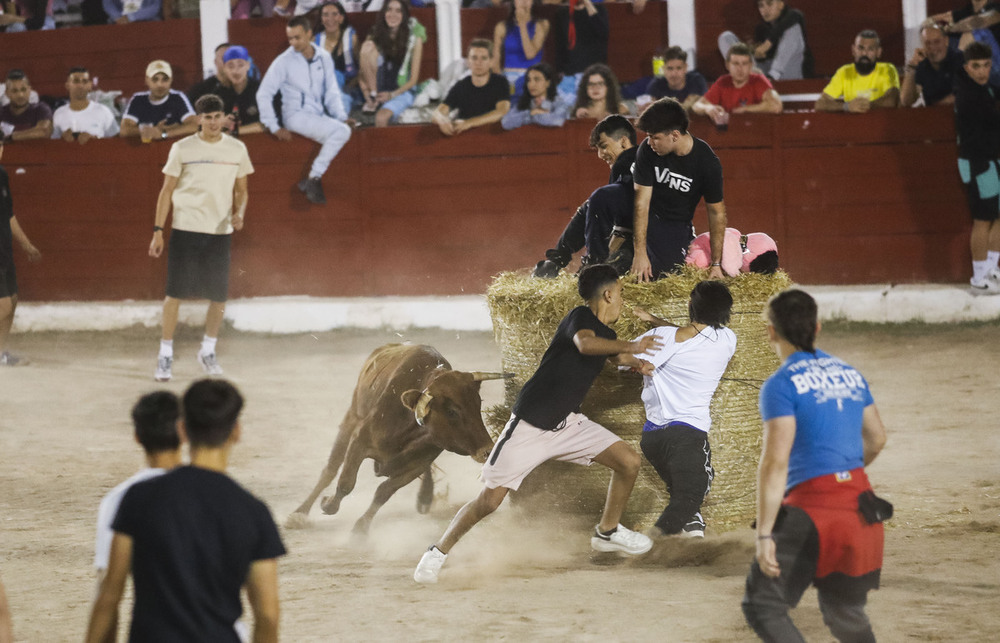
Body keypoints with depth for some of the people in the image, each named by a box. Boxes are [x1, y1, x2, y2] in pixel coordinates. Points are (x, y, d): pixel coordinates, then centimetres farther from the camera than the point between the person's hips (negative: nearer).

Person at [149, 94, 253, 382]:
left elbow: (240, 190, 14)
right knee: (175, 293, -4)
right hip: (185, 229, -2)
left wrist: (239, 213, -8)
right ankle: (165, 354, 4)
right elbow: (167, 190, 3)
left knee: (219, 295, 3)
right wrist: (158, 231, -2)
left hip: (220, 231, 2)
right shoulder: (182, 149, -1)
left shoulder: (236, 150, 5)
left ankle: (208, 351, 22)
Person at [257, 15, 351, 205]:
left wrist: (341, 117, -2)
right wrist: (274, 128, -9)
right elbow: (263, 94, -2)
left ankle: (313, 178, -17)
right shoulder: (284, 62, -2)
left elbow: (332, 93, 14)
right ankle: (314, 179, -22)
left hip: (319, 117, 5)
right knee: (341, 131, -28)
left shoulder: (323, 58, 10)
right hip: (296, 116, -5)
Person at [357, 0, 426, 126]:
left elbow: (413, 79, -4)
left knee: (382, 117, -38)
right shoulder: (375, 35, 3)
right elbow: (362, 73, 1)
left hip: (402, 91, -3)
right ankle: (373, 98, -20)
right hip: (378, 88, 3)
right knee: (368, 45, -21)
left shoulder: (414, 37, -3)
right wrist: (366, 92, -18)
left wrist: (392, 95, -17)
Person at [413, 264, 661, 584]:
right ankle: (438, 552, 11)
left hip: (568, 424, 8)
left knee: (629, 462, -2)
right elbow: (585, 343, -40)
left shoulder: (604, 333, 10)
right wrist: (630, 346, -42)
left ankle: (607, 532, 19)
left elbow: (619, 355, 33)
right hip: (530, 425, -8)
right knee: (490, 500, -8)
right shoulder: (580, 317, -16)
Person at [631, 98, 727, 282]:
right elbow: (642, 203, -20)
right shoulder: (647, 150, -19)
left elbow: (717, 212, -10)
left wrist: (716, 265, -10)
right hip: (647, 216, 1)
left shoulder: (707, 162, -20)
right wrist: (640, 253, -26)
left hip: (676, 223, -1)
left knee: (660, 273, -23)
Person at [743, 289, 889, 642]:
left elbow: (775, 461, -16)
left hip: (812, 507, -7)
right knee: (845, 613, 21)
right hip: (859, 502, 7)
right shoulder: (849, 374, 14)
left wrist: (764, 534, -16)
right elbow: (876, 438, 24)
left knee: (762, 606, -3)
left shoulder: (781, 384, -8)